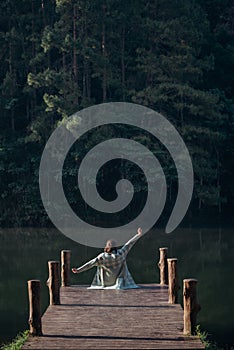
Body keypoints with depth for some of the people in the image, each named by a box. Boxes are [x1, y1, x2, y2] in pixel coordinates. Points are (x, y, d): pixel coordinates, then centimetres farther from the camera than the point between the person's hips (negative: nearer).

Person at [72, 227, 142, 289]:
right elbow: (129, 244, -15)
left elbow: (90, 264, -25)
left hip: (107, 281, 0)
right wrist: (139, 235, -6)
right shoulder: (120, 253, -23)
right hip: (118, 280, 0)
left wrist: (78, 270, -20)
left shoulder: (102, 257, -26)